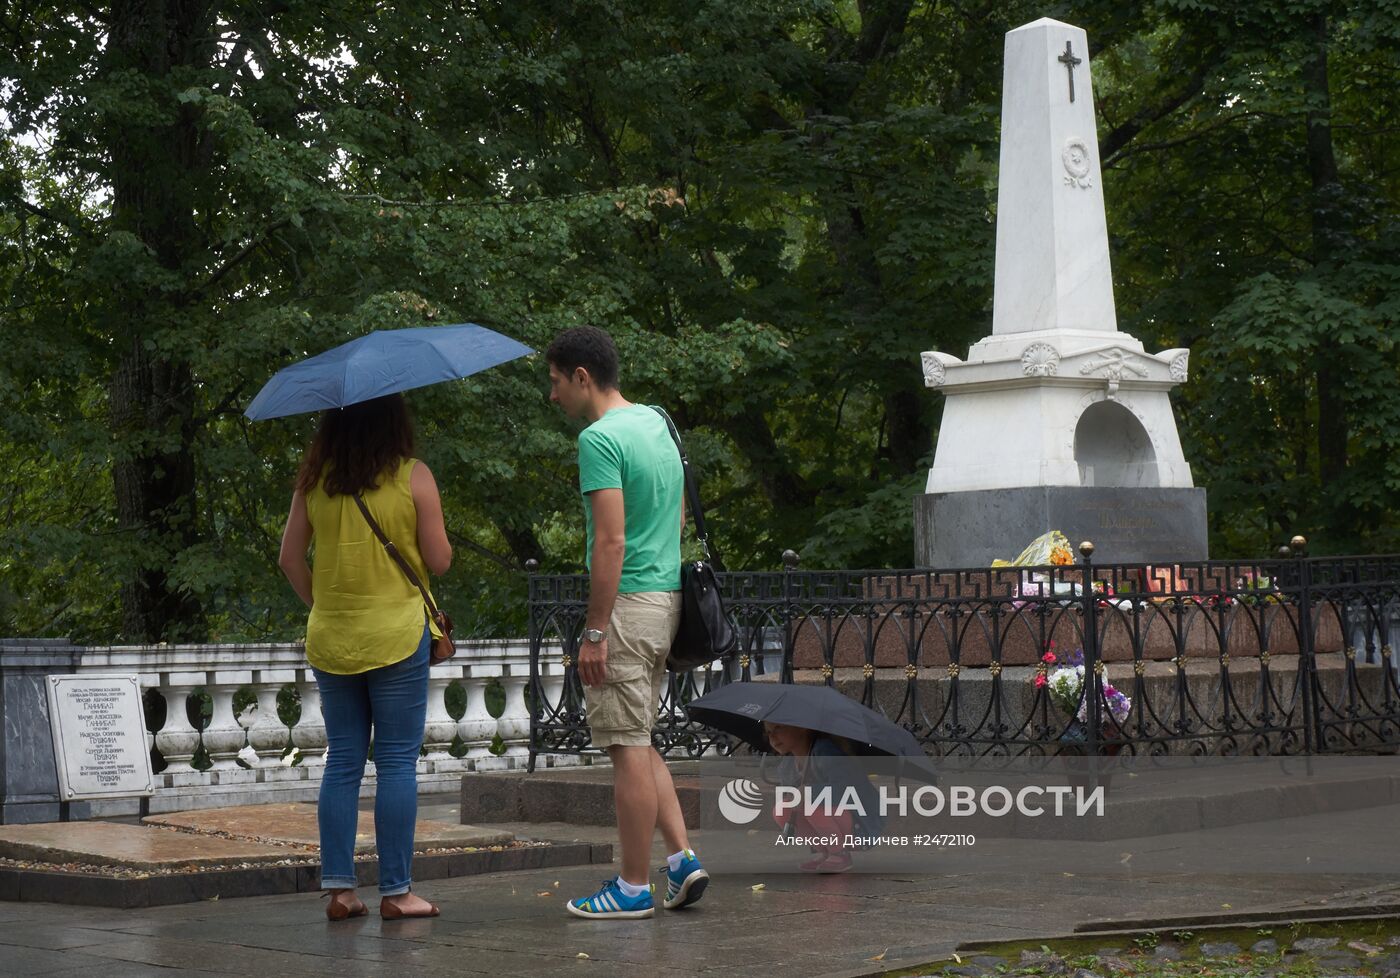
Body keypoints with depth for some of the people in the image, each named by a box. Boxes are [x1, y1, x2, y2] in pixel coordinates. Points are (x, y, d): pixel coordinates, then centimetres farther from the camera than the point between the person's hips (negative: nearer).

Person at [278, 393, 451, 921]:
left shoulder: (315, 479, 3)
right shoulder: (414, 477, -8)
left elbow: (290, 557, 5)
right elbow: (439, 561, -5)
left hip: (330, 639, 4)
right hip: (397, 634, -4)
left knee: (342, 761, 10)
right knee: (397, 763, 2)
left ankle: (338, 888, 10)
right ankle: (395, 891, 4)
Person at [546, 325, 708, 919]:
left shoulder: (599, 438, -15)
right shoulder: (656, 422, 14)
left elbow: (611, 542, -21)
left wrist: (594, 631, -19)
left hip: (627, 602, -9)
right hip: (668, 597, 9)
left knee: (628, 748, -2)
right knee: (638, 741, 17)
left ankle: (633, 887, 5)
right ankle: (682, 859, 12)